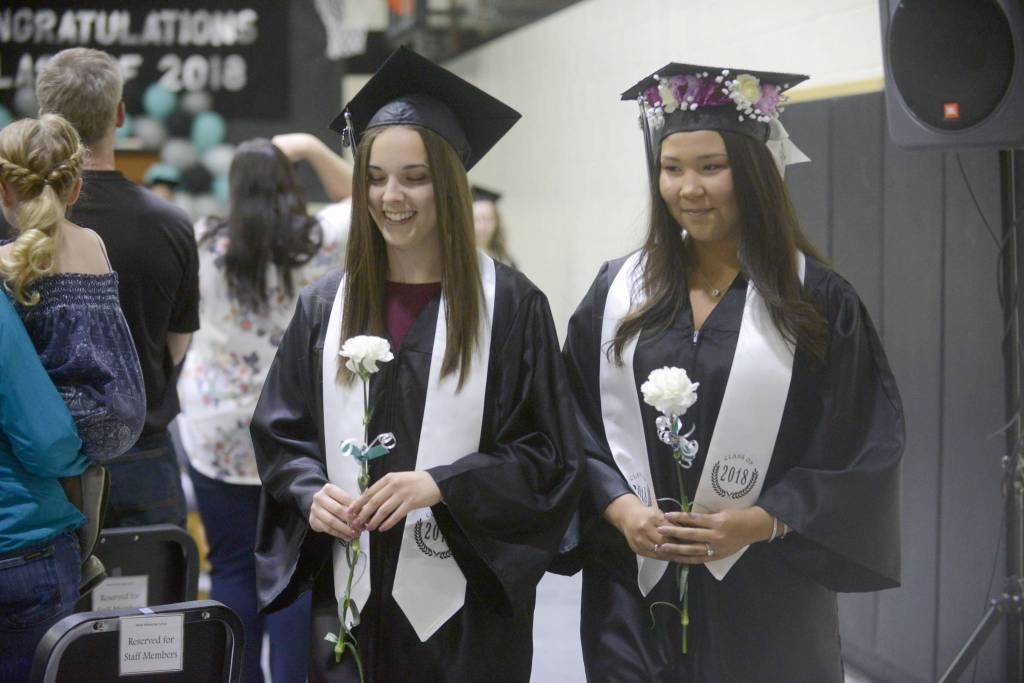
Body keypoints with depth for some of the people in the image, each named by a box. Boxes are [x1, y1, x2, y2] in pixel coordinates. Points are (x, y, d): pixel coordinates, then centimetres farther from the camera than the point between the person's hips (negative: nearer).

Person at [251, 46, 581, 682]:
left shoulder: (509, 305, -3)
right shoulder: (326, 306, 7)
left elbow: (547, 455, -5)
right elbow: (279, 436, 10)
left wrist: (438, 484, -18)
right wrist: (312, 495, -11)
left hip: (462, 601, -2)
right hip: (350, 591, 3)